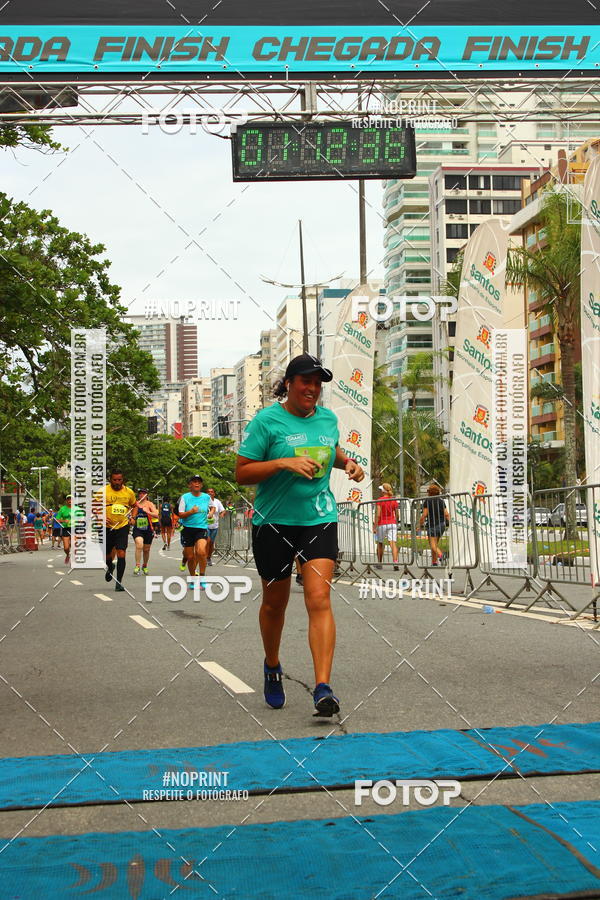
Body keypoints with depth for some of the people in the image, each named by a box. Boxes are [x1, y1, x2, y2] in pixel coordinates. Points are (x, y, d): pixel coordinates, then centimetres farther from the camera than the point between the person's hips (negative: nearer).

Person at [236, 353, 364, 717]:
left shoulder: (328, 418, 7)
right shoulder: (267, 420, -8)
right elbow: (242, 473, -10)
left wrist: (348, 463, 8)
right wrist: (284, 462, -22)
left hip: (320, 519, 2)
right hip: (274, 523, -2)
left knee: (319, 598, -12)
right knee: (275, 602, 11)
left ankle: (323, 687, -15)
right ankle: (272, 667, 38)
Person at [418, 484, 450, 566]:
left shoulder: (427, 501, -5)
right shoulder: (441, 501, 13)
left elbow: (424, 515, -10)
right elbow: (446, 514, 6)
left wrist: (420, 525, -2)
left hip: (432, 525, -6)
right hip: (442, 524, 6)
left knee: (433, 544, -9)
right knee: (434, 543, 17)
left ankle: (440, 554, -35)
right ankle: (434, 561, 18)